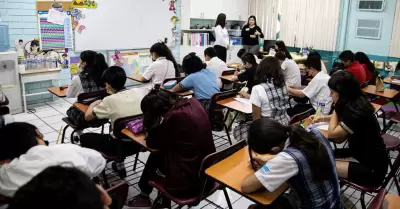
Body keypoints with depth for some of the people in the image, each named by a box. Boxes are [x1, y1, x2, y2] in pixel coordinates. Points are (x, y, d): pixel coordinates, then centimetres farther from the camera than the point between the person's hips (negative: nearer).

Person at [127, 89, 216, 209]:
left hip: (189, 182, -7)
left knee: (156, 154, 14)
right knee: (163, 152, 19)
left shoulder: (173, 117, -23)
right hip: (208, 171, 7)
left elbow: (152, 143, -6)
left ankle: (144, 196, 38)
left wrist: (150, 122, 6)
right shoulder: (193, 103, -2)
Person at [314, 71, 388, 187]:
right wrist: (324, 118, 9)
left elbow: (332, 134, -16)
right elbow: (343, 118, 23)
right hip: (362, 154, 9)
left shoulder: (356, 112, -28)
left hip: (372, 168, -8)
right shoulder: (356, 102, 0)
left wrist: (336, 108, -11)